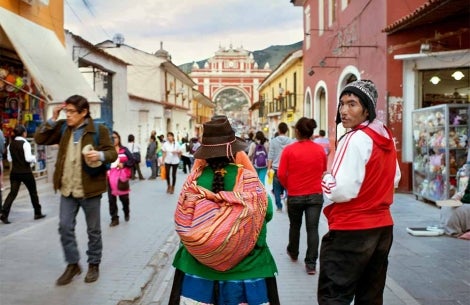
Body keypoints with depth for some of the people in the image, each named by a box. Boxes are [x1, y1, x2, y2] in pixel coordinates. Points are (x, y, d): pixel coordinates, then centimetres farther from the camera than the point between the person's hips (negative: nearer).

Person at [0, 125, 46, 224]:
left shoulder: (11, 144, 6)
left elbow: (9, 159, 12)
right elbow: (28, 158, -20)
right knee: (33, 192, 11)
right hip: (26, 172, -5)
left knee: (13, 193, 4)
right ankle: (38, 213, 21)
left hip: (14, 172, 5)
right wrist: (34, 158, -1)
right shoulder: (25, 143, -13)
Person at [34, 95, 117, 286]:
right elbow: (39, 139, 3)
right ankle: (72, 265, 22)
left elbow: (112, 152, -7)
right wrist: (52, 120, -7)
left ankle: (94, 265, 25)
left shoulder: (98, 130, -8)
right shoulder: (62, 128, 6)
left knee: (93, 230, 9)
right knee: (65, 227, 6)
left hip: (89, 189, -4)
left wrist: (100, 155, -29)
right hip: (67, 189, 4)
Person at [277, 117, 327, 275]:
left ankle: (293, 253, 40)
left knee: (294, 226, 20)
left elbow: (281, 174, -12)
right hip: (316, 195, 1)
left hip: (295, 195, -1)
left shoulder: (289, 149, -12)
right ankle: (311, 264, 2)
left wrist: (288, 187, 7)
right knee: (312, 229, 3)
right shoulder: (320, 150, -3)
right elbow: (323, 171, 10)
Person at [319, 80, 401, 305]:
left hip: (351, 231, -9)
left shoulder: (355, 139, -18)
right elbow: (395, 179, 22)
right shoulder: (386, 138, 9)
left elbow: (342, 190, -23)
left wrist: (325, 180, -5)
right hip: (382, 227, 9)